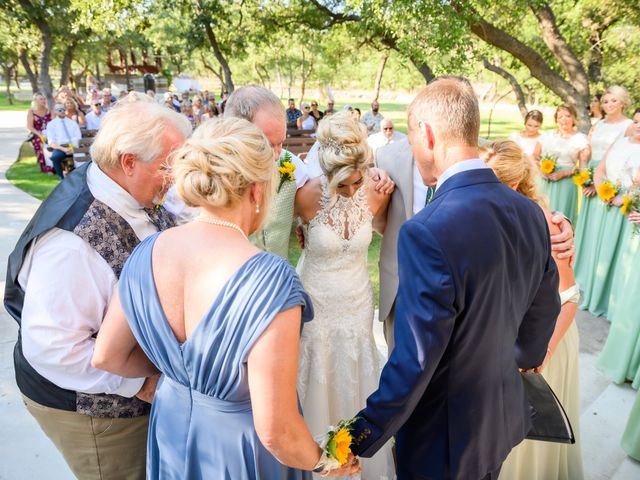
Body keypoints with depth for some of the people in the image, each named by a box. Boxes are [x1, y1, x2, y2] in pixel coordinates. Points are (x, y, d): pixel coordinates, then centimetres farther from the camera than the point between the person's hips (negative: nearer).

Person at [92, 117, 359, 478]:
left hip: (173, 429, 5)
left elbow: (107, 356, -1)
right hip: (238, 448, -4)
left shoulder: (149, 252, -15)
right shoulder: (269, 279, -33)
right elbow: (275, 430, -28)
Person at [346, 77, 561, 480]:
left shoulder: (429, 231, -31)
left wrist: (363, 438, -14)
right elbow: (546, 308, 6)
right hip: (505, 418, 7)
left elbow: (414, 361, -28)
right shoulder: (530, 212, -7)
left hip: (444, 436, -6)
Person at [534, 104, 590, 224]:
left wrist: (563, 173, -14)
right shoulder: (547, 135, 11)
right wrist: (540, 170, -7)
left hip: (565, 184, -3)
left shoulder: (581, 138, 2)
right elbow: (534, 157, 12)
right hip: (543, 183, 3)